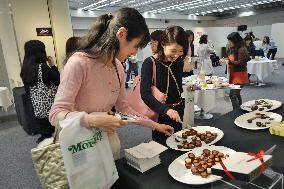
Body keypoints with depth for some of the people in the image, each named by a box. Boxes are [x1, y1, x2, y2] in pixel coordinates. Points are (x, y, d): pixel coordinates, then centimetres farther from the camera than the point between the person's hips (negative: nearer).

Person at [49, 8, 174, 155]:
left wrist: (155, 125, 6)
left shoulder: (118, 67, -1)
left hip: (109, 138, 7)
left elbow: (123, 107, 6)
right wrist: (93, 120, -38)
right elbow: (56, 115, -23)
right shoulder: (79, 63, -24)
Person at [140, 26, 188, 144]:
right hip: (161, 114, -5)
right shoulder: (150, 63, -15)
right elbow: (145, 94, -23)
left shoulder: (178, 62, 2)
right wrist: (166, 110, -33)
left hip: (178, 113, 5)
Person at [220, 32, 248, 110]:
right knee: (236, 94, 18)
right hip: (234, 75, 10)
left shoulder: (241, 49, -15)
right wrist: (225, 60, 4)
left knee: (232, 94, -15)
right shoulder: (234, 49, 12)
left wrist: (228, 61, -23)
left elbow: (240, 63, -21)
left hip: (239, 75, -10)